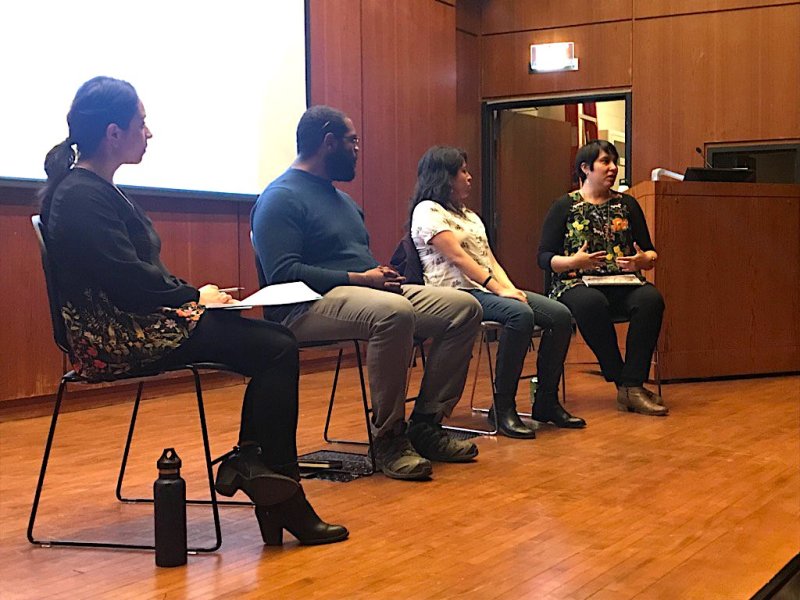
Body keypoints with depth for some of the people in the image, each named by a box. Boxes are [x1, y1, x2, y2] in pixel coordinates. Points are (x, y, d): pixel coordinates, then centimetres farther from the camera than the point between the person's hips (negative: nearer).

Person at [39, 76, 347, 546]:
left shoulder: (96, 189, 18)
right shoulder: (83, 197, -14)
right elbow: (129, 281, -21)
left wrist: (194, 293, 4)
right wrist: (195, 294, -7)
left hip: (134, 325, 10)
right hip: (119, 339, -10)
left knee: (276, 341, -1)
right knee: (276, 350, -15)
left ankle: (250, 461, -6)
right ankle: (283, 498, -9)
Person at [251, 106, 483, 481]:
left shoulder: (340, 197, 25)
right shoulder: (281, 198, -6)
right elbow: (284, 274, -18)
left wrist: (383, 275, 4)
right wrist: (359, 279, -20)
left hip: (373, 292, 10)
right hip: (309, 306, -9)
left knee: (464, 308, -5)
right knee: (393, 312, -39)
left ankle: (426, 425, -5)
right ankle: (388, 440, -27)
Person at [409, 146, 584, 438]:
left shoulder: (468, 214, 26)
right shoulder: (428, 211, -3)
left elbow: (489, 258, 18)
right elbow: (457, 257, -14)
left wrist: (510, 287, -2)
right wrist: (499, 290, -19)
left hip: (486, 290, 9)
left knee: (561, 316, -8)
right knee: (520, 314, -35)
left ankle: (546, 402, -2)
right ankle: (503, 408, -27)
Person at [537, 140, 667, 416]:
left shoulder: (627, 203, 17)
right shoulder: (565, 206, 8)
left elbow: (652, 254, 16)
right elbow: (544, 257, 2)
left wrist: (643, 260, -8)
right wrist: (573, 262, -17)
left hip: (623, 283, 3)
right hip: (576, 283, -3)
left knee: (651, 299, -30)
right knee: (591, 303, -38)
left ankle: (632, 385, -30)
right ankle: (622, 382, -26)